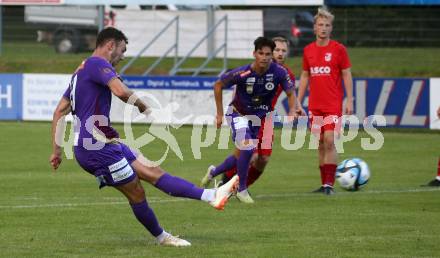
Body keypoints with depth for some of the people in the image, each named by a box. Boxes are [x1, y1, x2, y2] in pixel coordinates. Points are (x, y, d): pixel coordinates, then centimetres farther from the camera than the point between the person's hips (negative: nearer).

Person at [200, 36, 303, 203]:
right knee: (247, 148, -25)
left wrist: (293, 110, -29)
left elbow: (290, 93, -8)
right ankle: (242, 190, -6)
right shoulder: (242, 73, -28)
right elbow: (218, 85, -13)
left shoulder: (279, 72, -22)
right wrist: (219, 113, -9)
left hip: (259, 117, 4)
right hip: (238, 113, -4)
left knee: (240, 155, 12)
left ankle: (213, 172, 41)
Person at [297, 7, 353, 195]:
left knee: (329, 141, -13)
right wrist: (298, 101, 13)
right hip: (314, 105, 4)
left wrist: (349, 100, -7)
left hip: (333, 105, -4)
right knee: (321, 145, 6)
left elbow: (347, 75, -1)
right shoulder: (308, 50, 9)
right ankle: (324, 184, 12)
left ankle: (329, 184, -10)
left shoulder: (338, 49, -2)